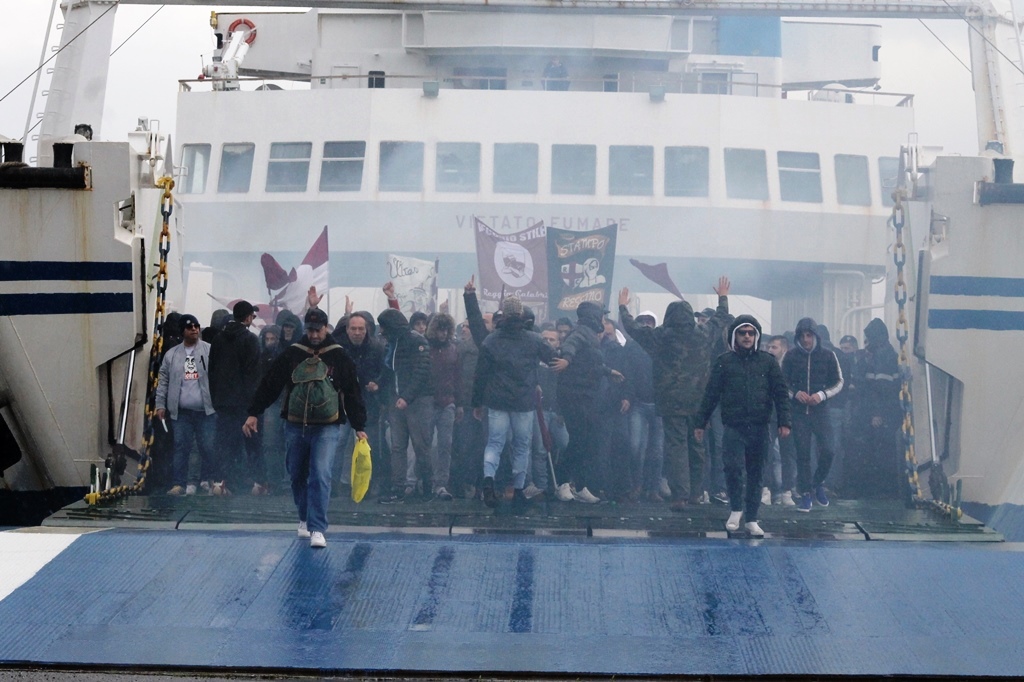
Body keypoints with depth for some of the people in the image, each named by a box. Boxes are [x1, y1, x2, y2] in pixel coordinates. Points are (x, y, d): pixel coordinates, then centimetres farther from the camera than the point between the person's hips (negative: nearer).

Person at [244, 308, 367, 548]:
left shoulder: (340, 357, 1)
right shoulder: (291, 354, 4)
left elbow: (353, 393, 5)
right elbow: (269, 385, 9)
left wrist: (359, 427, 4)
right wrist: (254, 414, 5)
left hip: (327, 428, -3)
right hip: (295, 427, 3)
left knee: (320, 475, -14)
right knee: (297, 475, 12)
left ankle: (317, 529, -16)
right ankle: (305, 519, 32)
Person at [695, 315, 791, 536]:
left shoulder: (767, 361, 7)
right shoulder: (724, 362, 5)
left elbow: (781, 393, 6)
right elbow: (711, 394, 7)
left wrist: (784, 422, -3)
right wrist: (700, 423, 7)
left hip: (759, 428, 2)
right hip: (733, 427, -1)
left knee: (755, 474, 6)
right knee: (733, 468, -16)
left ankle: (752, 520, 16)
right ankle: (736, 508, 7)